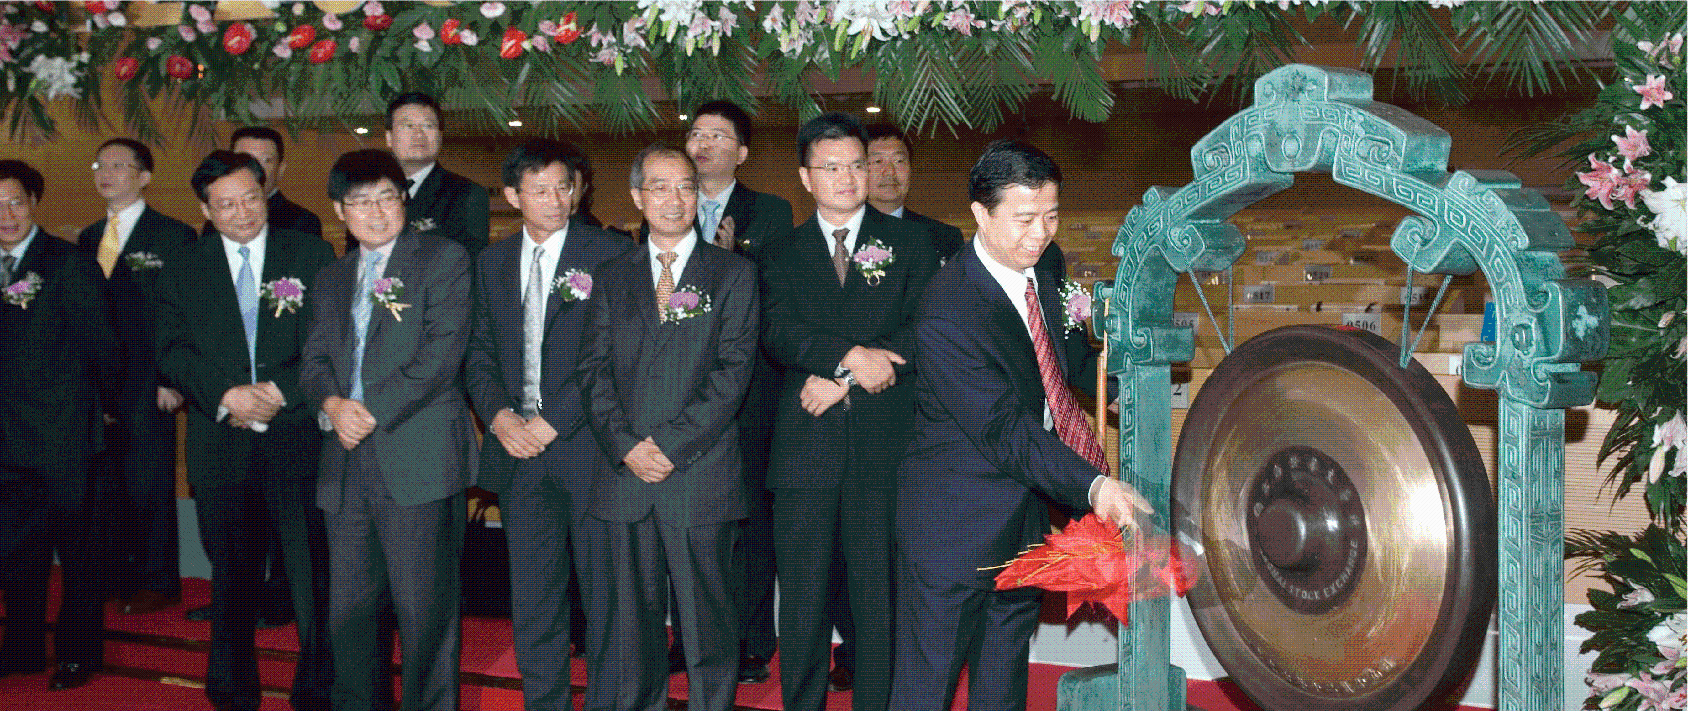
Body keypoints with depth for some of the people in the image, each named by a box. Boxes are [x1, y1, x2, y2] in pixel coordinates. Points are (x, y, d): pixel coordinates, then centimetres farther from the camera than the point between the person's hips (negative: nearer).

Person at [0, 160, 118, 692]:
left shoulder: (70, 264, -9)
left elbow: (100, 346, -6)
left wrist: (98, 406, 1)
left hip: (62, 436, -5)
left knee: (78, 551, 7)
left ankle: (78, 653, 19)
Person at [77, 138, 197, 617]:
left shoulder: (174, 236, -2)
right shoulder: (88, 238, 16)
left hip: (146, 383, -5)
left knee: (149, 485, 0)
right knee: (106, 485, 9)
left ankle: (158, 582, 10)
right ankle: (116, 575, 19)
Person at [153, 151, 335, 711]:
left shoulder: (311, 255, 6)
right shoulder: (181, 270, 11)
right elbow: (173, 354, 3)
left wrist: (278, 391, -12)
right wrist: (227, 396, -13)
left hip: (298, 440, -2)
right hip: (220, 449, 2)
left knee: (315, 578, -3)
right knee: (232, 581, 12)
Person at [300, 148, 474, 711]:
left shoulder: (443, 259, 3)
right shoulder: (330, 280, 22)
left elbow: (442, 354, -8)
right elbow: (314, 362, 16)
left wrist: (372, 409, -11)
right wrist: (332, 404, -6)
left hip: (418, 459, -5)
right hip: (347, 466, 6)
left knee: (424, 612, -4)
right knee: (349, 612, 7)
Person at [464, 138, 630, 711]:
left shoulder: (610, 254, -3)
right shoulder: (492, 262, 14)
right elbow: (479, 352, 14)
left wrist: (553, 420, -13)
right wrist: (499, 415, -4)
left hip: (588, 446, -4)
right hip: (519, 451, 4)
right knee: (532, 603, 9)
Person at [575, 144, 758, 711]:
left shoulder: (733, 273, 6)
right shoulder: (611, 278, 15)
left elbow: (733, 369, -4)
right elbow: (594, 370, 7)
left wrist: (670, 443, -12)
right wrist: (626, 445, -9)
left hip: (702, 475, -2)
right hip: (623, 475, 3)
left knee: (707, 621, 2)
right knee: (624, 627, 6)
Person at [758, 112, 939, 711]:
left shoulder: (909, 243, 10)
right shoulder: (781, 256, 14)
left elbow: (921, 334, -2)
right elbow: (777, 335, -3)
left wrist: (842, 383, -10)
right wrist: (849, 356, -19)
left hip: (885, 448, -1)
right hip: (805, 449, 1)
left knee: (881, 596, 1)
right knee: (802, 600, 5)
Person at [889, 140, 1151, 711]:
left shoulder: (1047, 263, 0)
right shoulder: (948, 311, -26)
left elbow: (1071, 359, 16)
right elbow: (1005, 432, -28)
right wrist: (1092, 486, -36)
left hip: (1026, 511, 8)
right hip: (955, 520, -8)